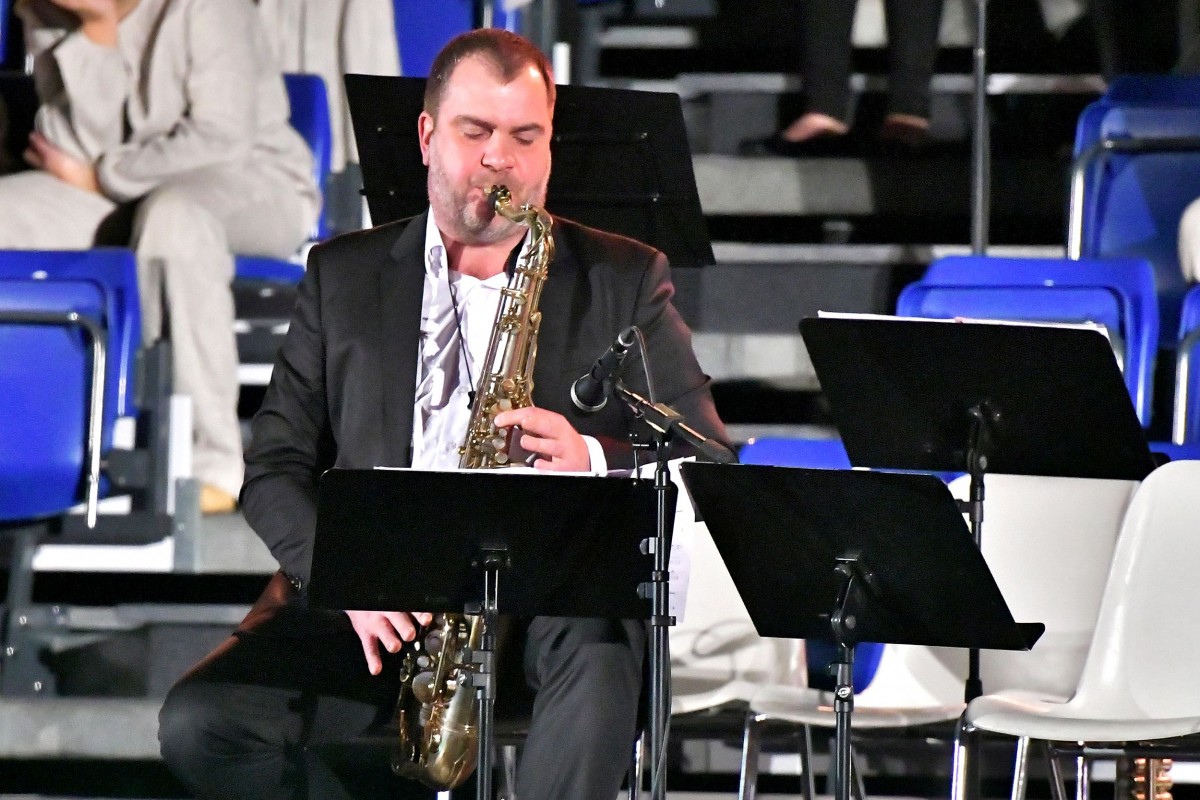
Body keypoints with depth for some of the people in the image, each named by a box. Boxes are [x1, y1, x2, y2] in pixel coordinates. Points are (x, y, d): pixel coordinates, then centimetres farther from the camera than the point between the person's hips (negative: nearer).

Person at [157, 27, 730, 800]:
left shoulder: (625, 280, 13)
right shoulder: (344, 275, 16)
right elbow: (275, 467, 11)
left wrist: (594, 462, -16)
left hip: (551, 599, -2)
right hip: (376, 612, 2)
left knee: (600, 648, -38)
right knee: (201, 724, -24)